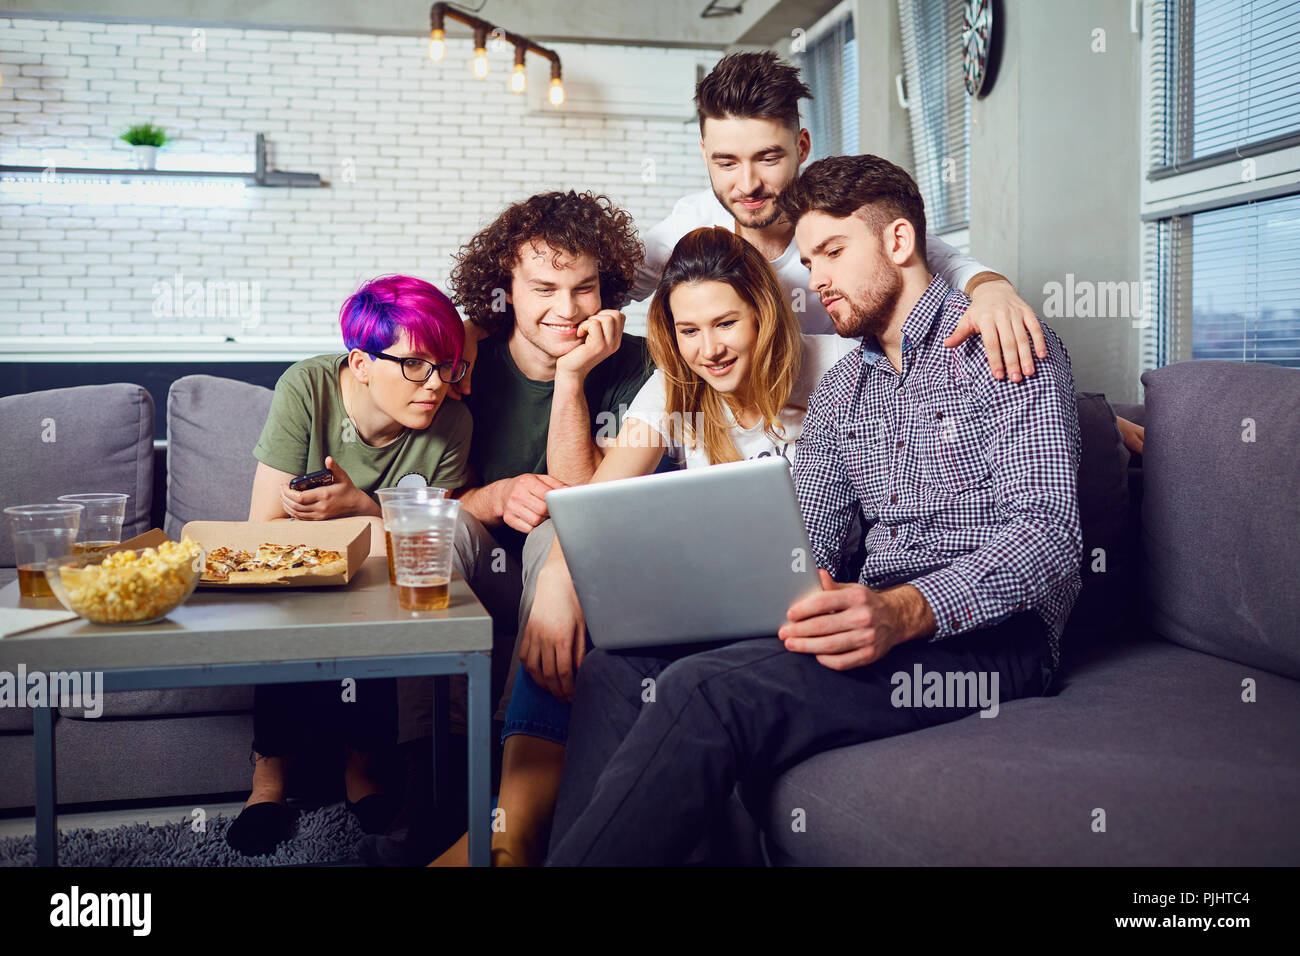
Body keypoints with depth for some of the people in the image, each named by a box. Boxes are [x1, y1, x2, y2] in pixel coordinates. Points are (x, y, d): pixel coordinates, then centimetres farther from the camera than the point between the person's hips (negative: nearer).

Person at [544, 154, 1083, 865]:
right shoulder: (838, 391, 22)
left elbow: (1049, 533, -13)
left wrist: (907, 611, -30)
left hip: (988, 629, -7)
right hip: (876, 618, 7)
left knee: (708, 689, -31)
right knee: (617, 667, -15)